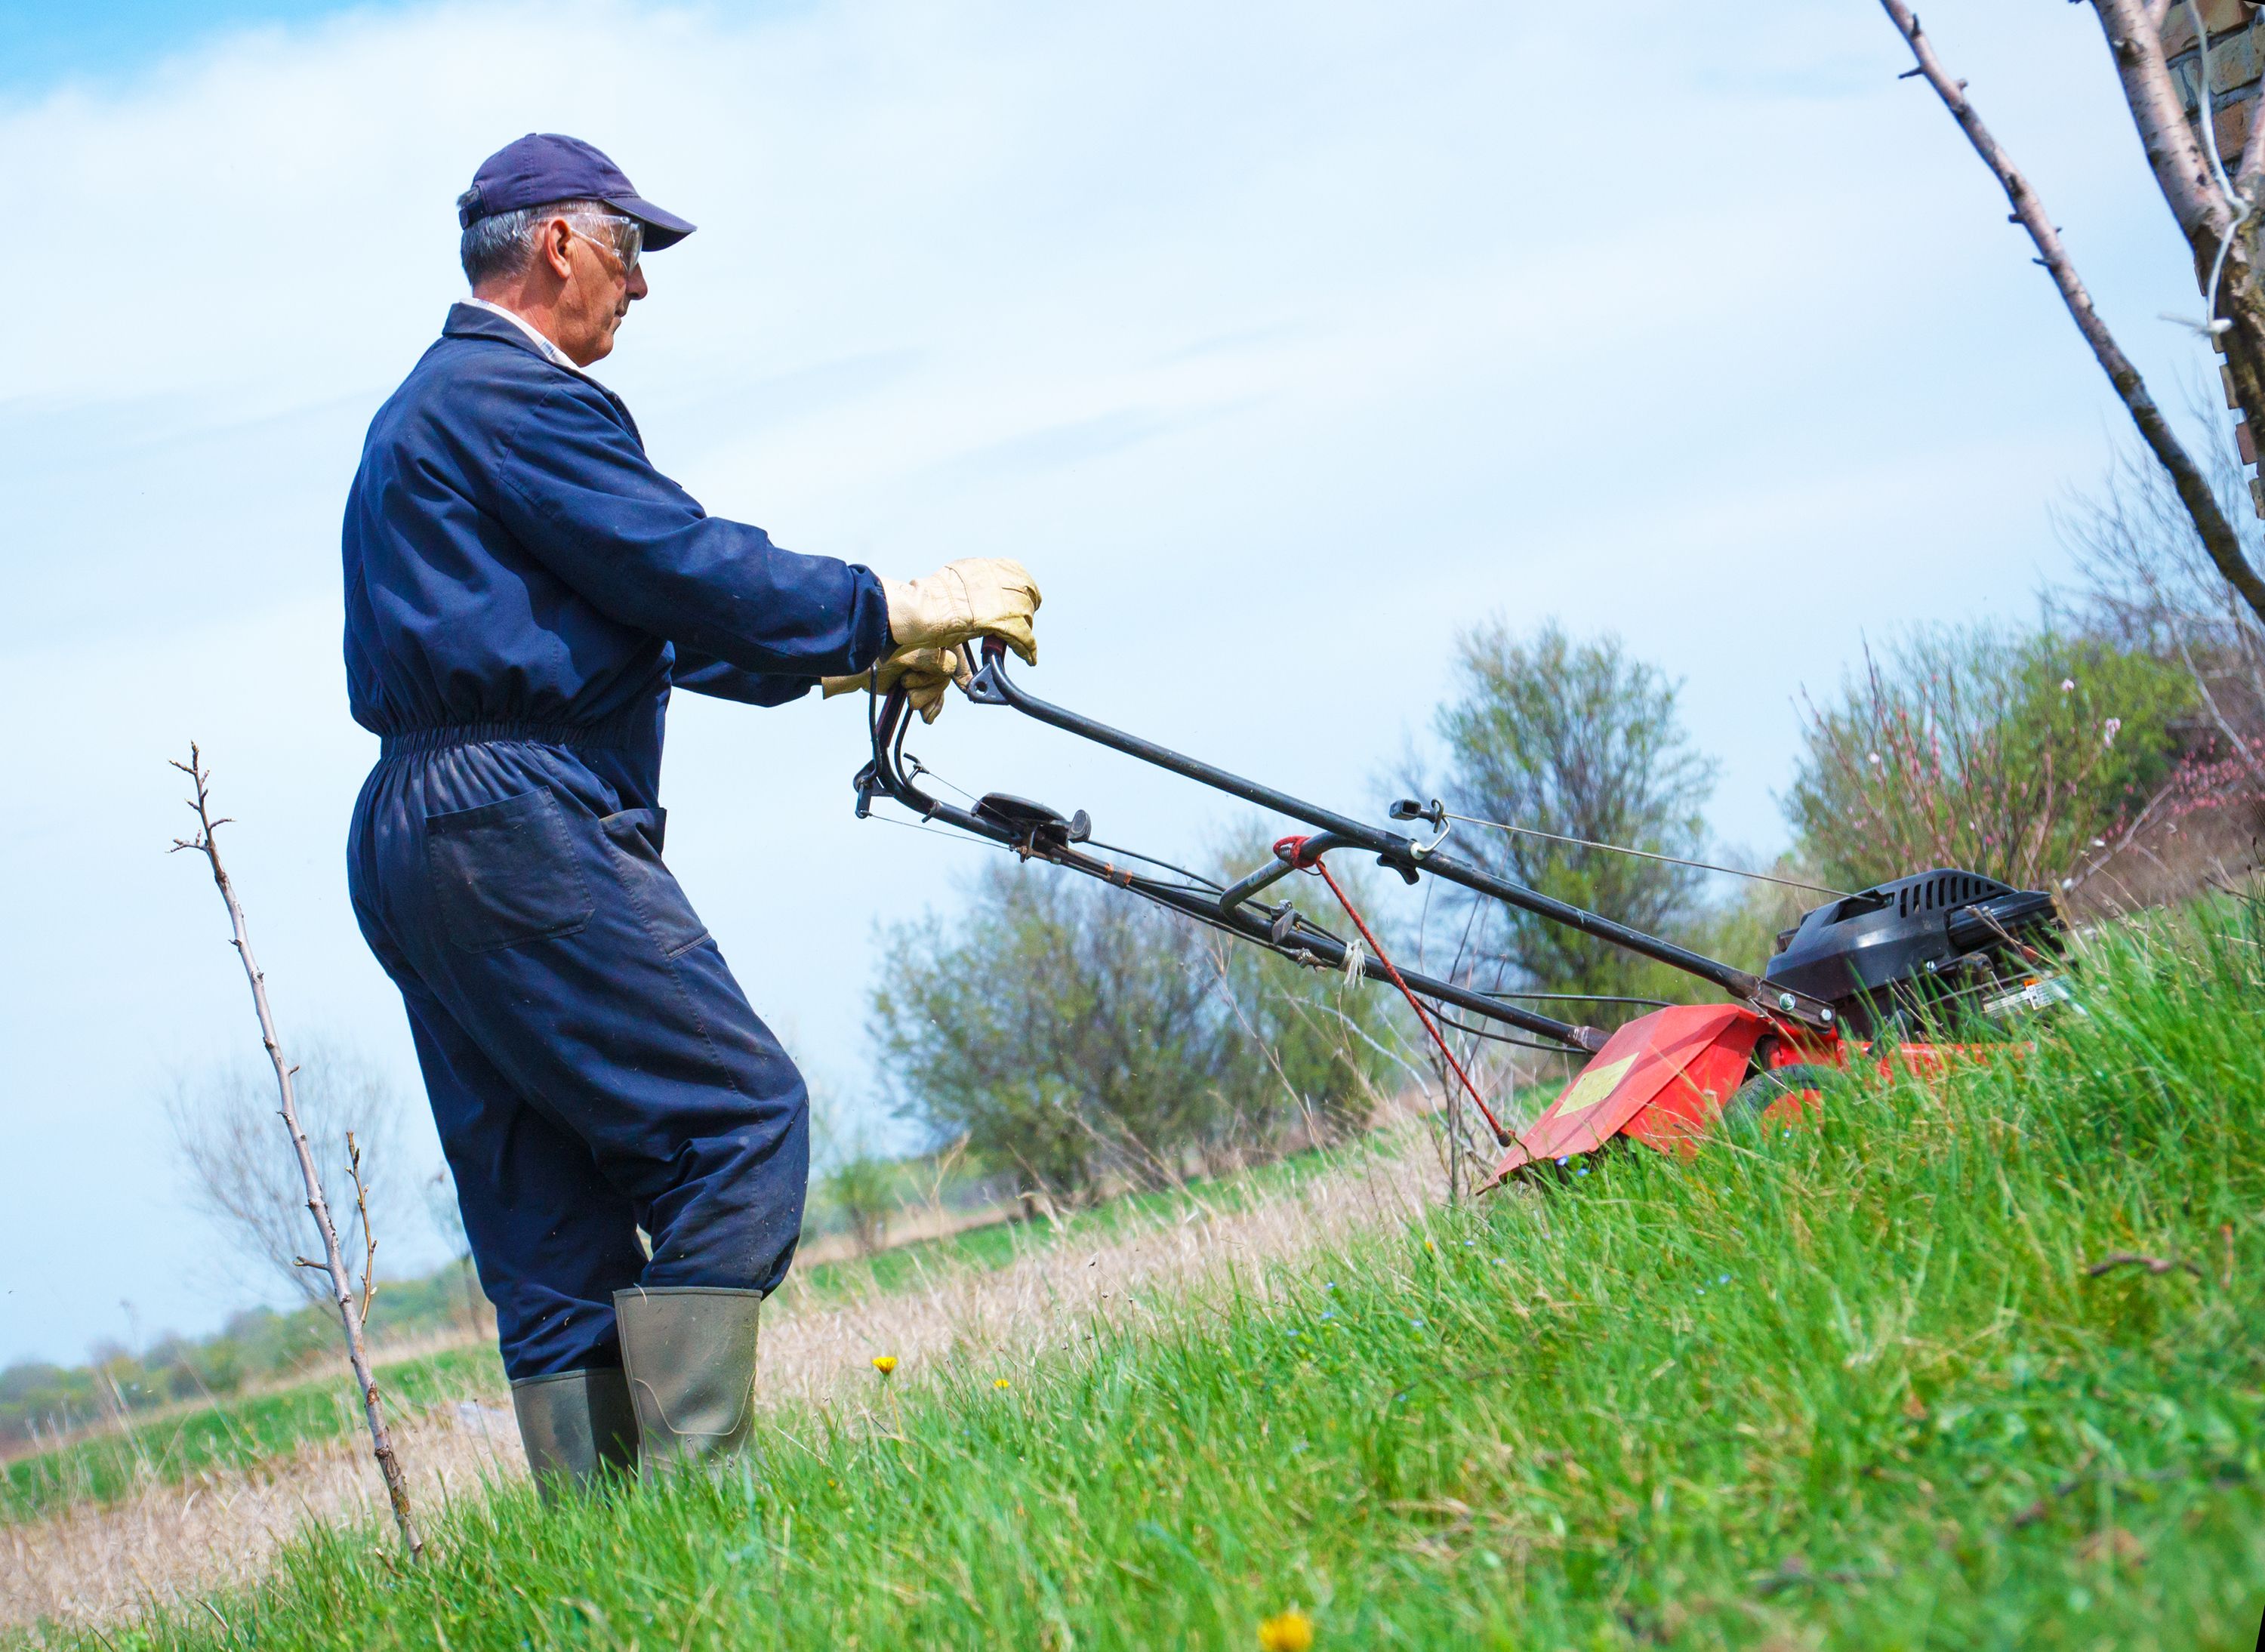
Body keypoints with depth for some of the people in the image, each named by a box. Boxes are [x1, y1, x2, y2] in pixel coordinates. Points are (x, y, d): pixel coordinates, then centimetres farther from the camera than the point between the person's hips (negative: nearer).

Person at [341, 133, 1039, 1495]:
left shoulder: (424, 412, 26)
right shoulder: (521, 397, -7)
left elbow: (635, 616, 27)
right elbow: (694, 573, -13)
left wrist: (839, 657, 24)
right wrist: (895, 612, -1)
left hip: (411, 839, 11)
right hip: (517, 820, -11)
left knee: (552, 1209, 8)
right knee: (737, 1113, -10)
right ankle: (689, 1478, -14)